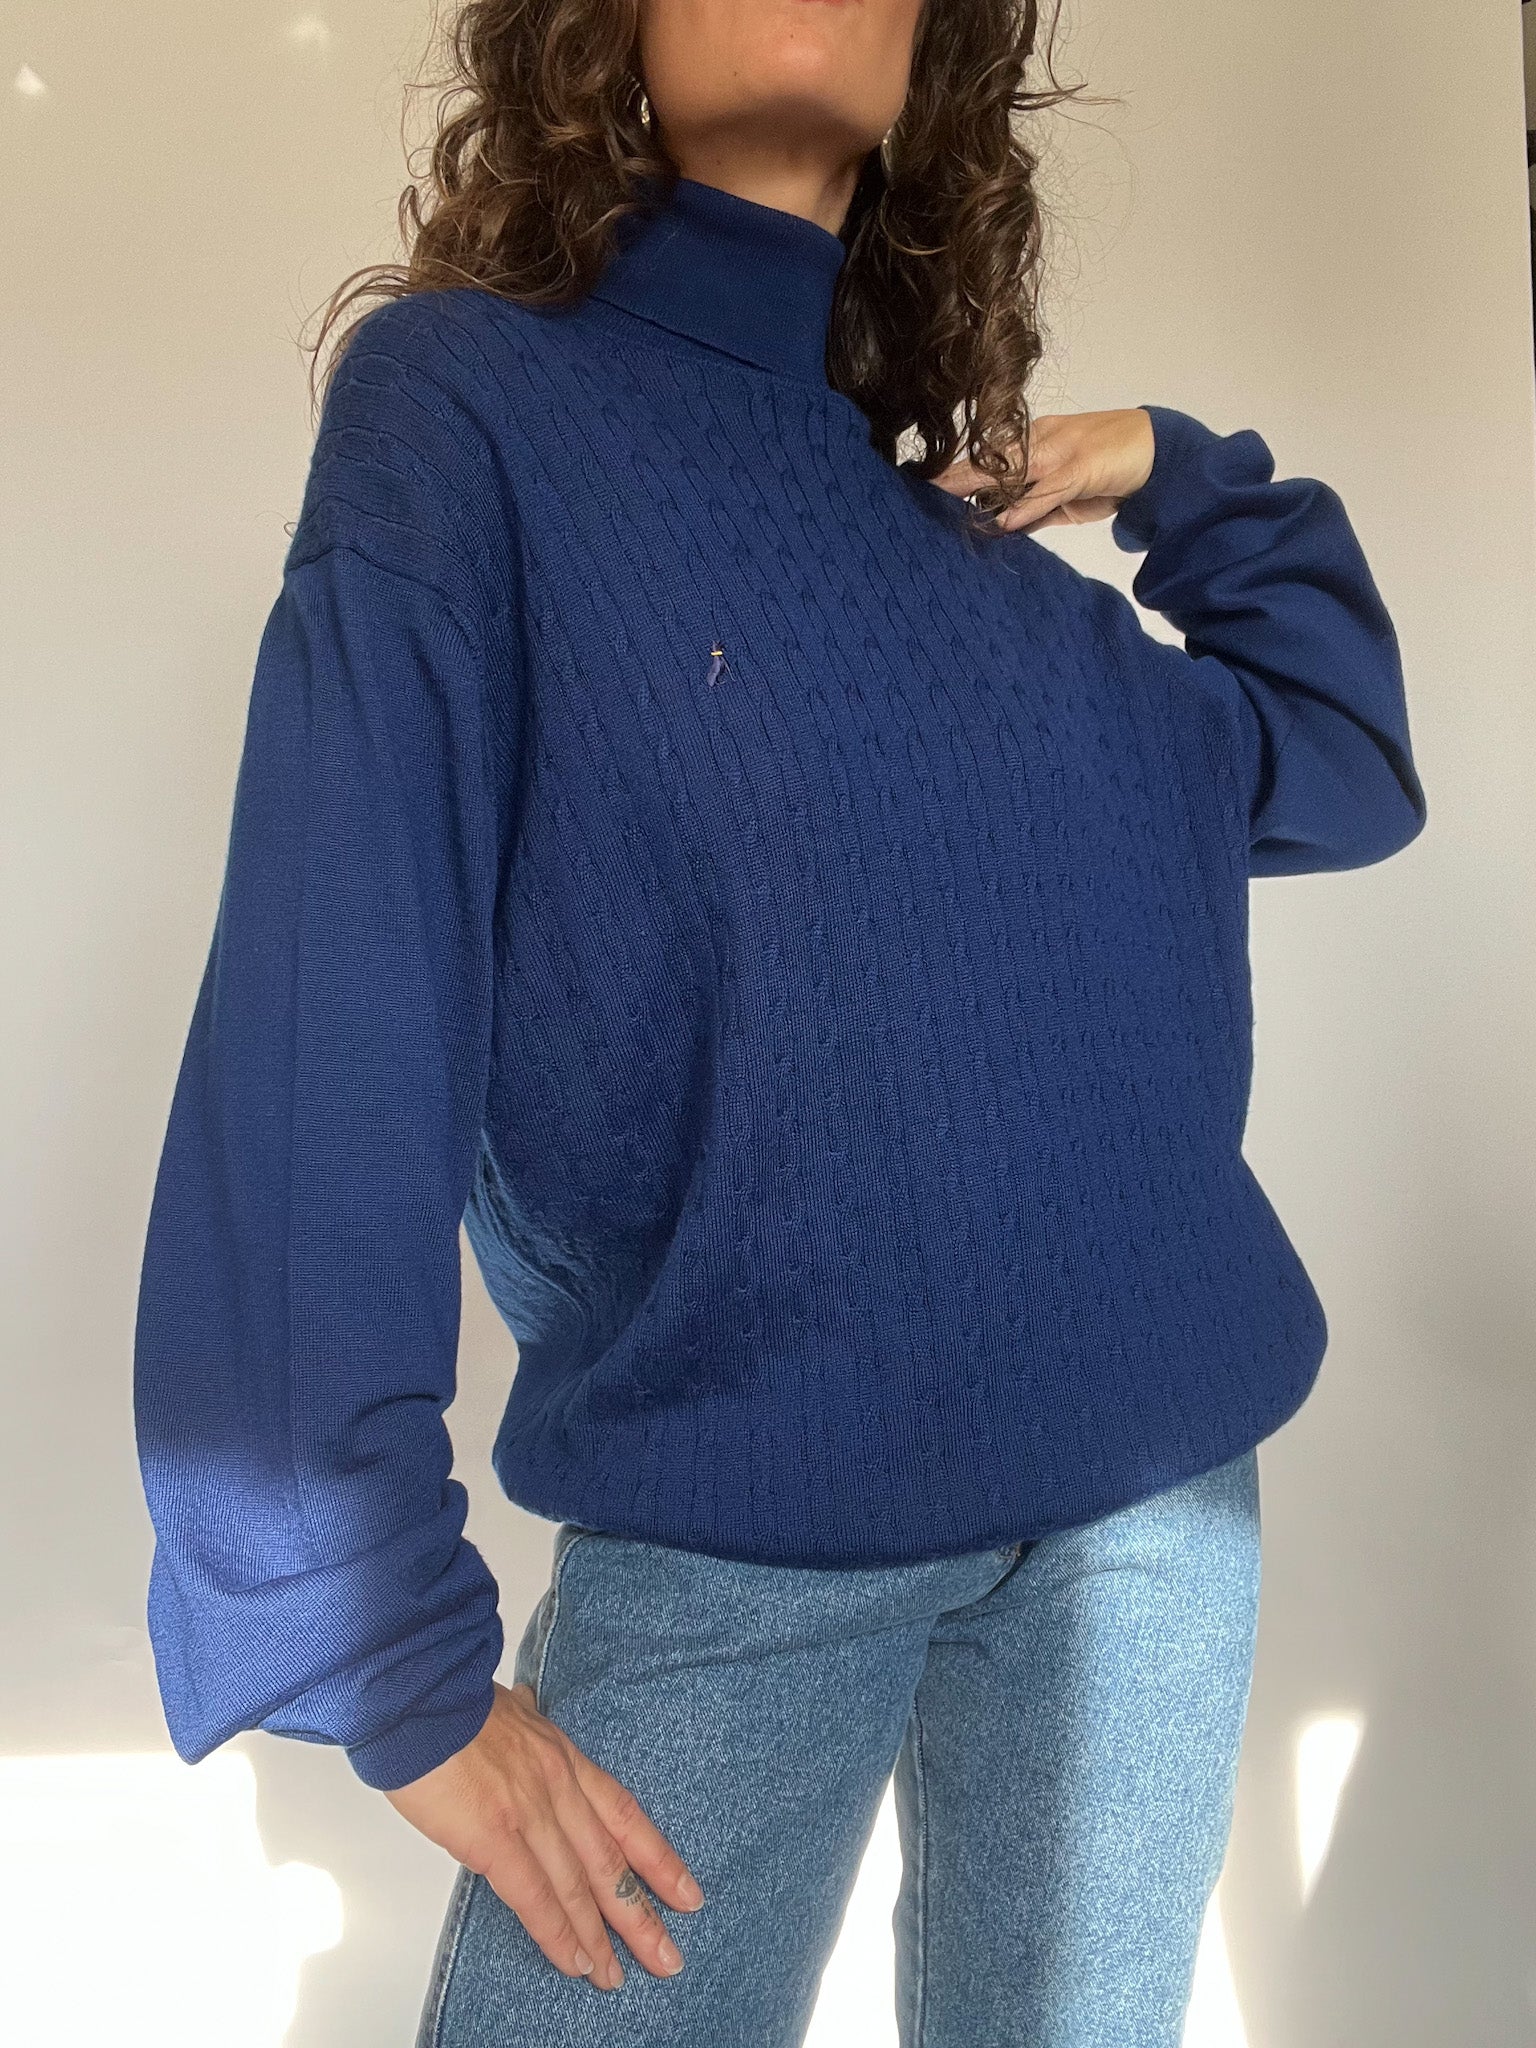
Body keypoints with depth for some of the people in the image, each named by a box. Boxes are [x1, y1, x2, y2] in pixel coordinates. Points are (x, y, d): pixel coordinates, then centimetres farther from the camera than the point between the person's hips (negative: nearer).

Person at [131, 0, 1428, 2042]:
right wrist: (385, 1648, -14)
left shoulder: (976, 531, 10)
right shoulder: (469, 392, -5)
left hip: (1148, 1506, 5)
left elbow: (1346, 765, 22)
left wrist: (1183, 478, 10)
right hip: (734, 1543, -4)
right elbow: (330, 1033, -13)